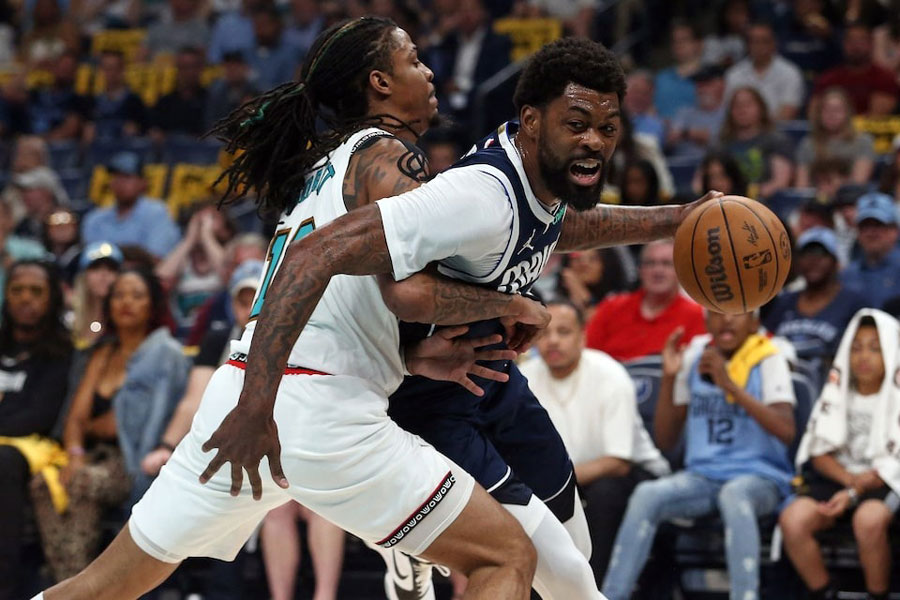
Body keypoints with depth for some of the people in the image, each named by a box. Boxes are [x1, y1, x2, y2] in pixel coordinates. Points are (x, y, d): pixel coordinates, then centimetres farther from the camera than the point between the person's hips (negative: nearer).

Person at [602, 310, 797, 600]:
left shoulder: (768, 361, -2)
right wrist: (669, 378, -1)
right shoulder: (693, 358, 10)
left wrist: (730, 385, -21)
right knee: (647, 495, -25)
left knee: (734, 494, -38)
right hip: (702, 476, 4)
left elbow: (786, 430, -18)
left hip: (760, 478, -4)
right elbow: (665, 440, 12)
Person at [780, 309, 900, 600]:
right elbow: (820, 452, 8)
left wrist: (853, 494, -19)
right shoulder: (837, 392, 12)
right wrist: (850, 478, -13)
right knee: (793, 519, -26)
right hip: (836, 476, 4)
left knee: (868, 519, -38)